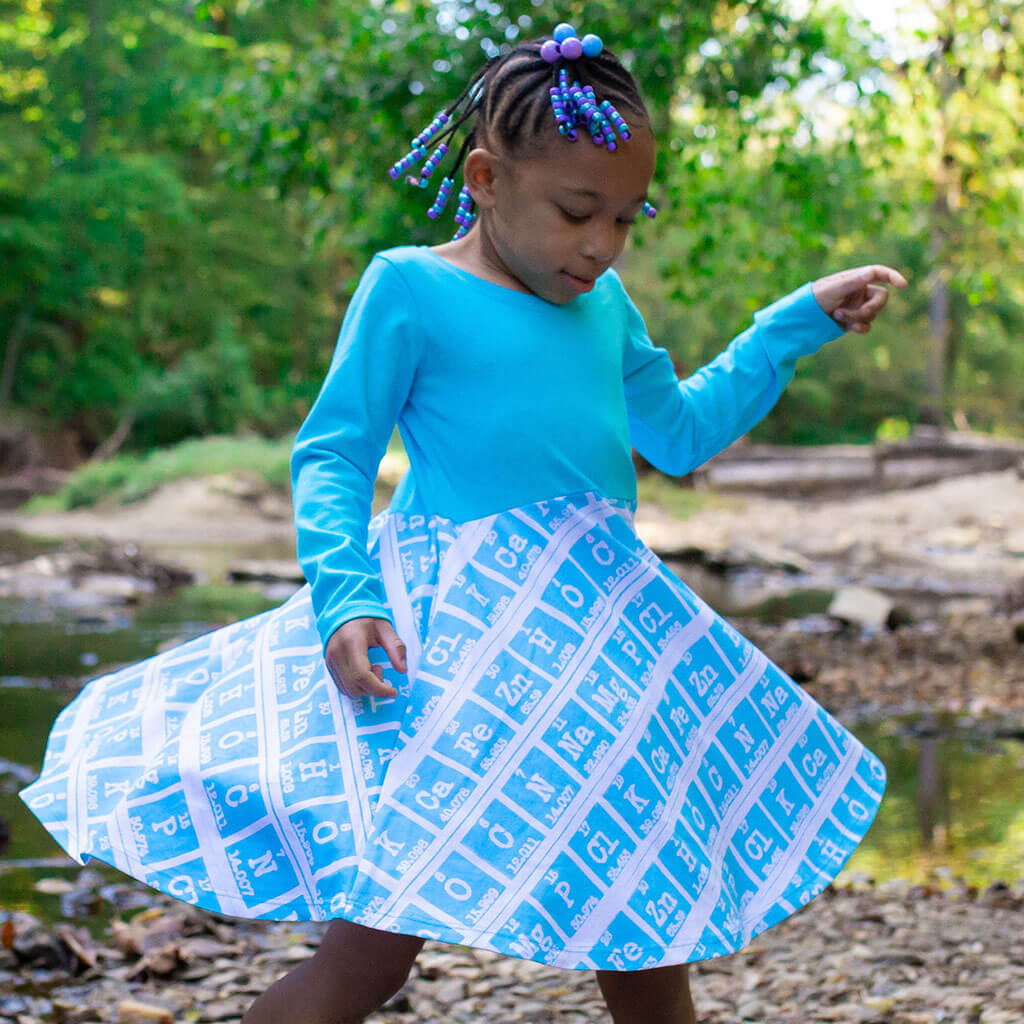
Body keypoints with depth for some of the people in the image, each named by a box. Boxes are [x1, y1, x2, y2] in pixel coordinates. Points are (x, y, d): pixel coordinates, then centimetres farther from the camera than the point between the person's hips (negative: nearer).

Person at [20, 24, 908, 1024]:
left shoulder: (605, 306, 15)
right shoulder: (410, 287, -5)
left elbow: (680, 432, 29)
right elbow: (330, 457, -6)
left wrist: (801, 319, 26)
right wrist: (346, 596, -21)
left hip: (595, 646, 7)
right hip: (449, 654, -7)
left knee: (645, 940, 12)